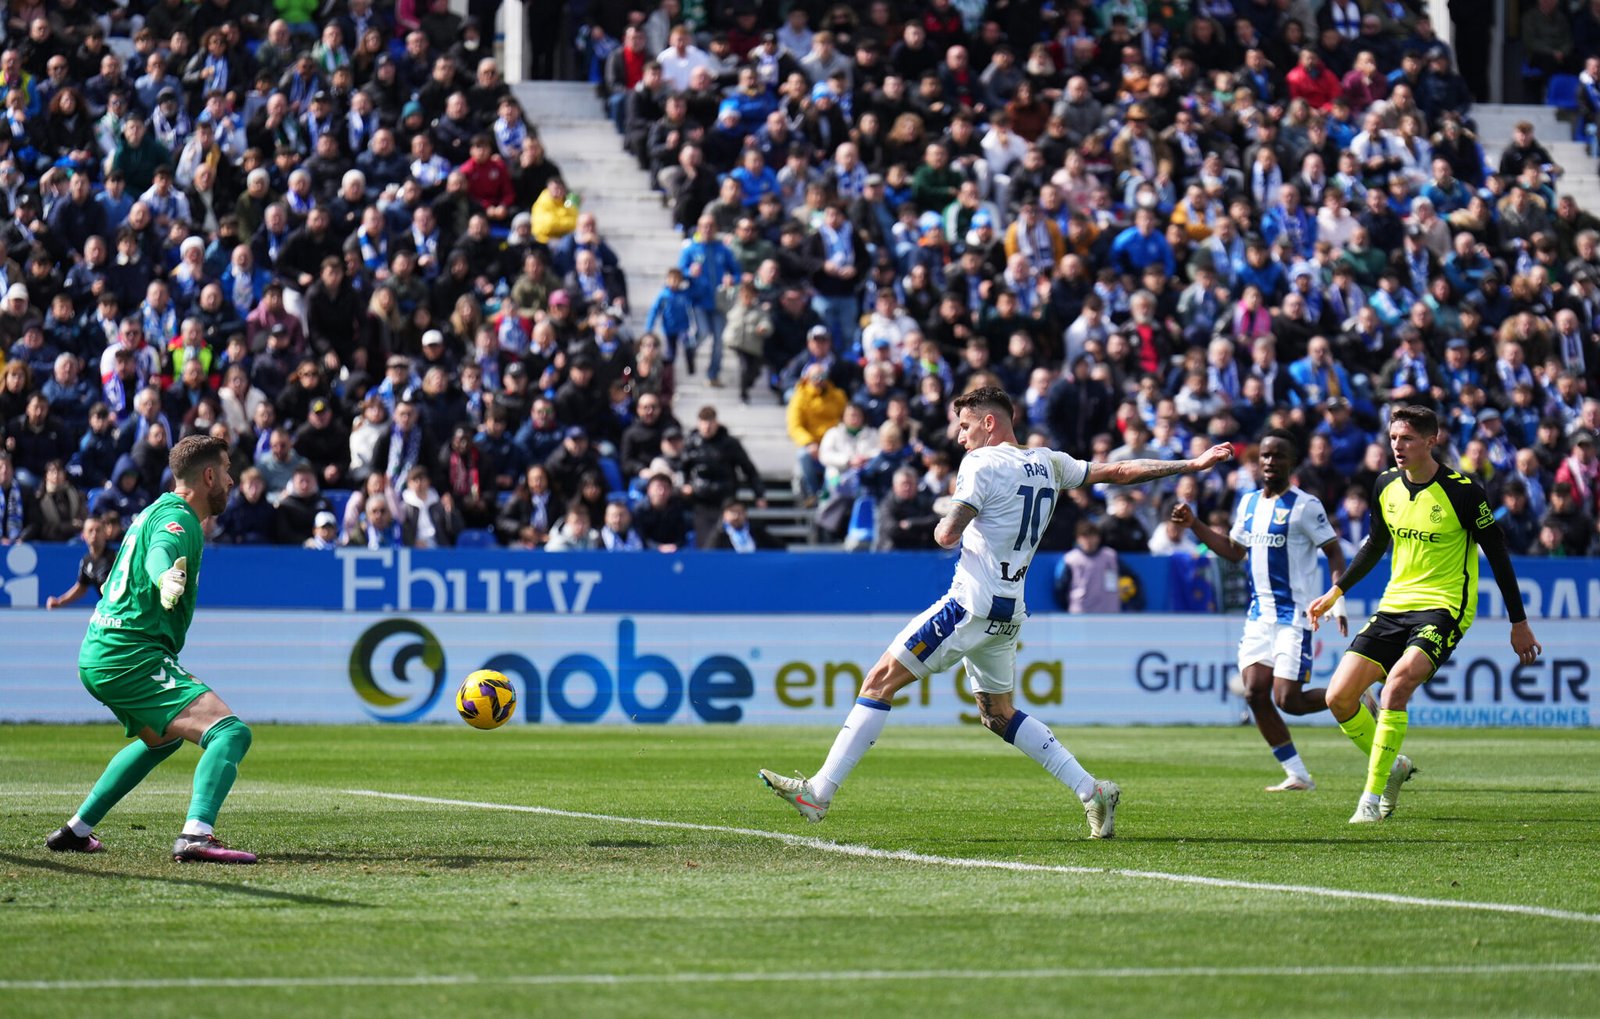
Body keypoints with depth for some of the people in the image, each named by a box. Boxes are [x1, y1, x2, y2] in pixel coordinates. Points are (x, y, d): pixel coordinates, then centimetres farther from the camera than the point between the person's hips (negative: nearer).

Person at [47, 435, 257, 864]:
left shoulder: (160, 511, 19)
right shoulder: (178, 518, -11)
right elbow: (161, 551, -35)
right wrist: (168, 576, -56)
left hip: (99, 658, 11)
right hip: (131, 656, -11)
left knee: (163, 739, 35)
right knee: (230, 732, -22)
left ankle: (76, 831, 35)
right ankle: (196, 835, -42)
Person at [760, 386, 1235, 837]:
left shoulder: (982, 463, -10)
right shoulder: (1048, 464, 11)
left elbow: (947, 535, -17)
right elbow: (1117, 472, 17)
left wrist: (944, 519, 8)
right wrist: (1191, 466, 25)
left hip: (972, 605, -8)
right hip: (1008, 613, 8)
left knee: (882, 680, -6)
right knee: (998, 713, 20)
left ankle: (819, 791, -11)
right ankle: (1092, 790, 11)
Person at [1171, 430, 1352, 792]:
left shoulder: (1305, 505, -8)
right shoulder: (1249, 503, 12)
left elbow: (1334, 551, -7)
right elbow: (1234, 551, 24)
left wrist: (1337, 600, -17)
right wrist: (1194, 525, 15)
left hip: (1294, 614, -7)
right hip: (1259, 613, 7)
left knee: (1287, 700, -13)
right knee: (1255, 694, -5)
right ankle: (1297, 775, 5)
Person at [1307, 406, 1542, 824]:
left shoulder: (1462, 491, -12)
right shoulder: (1386, 485, 4)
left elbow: (1497, 554, -5)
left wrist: (1519, 622, -2)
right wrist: (1335, 592, 21)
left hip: (1443, 607, -6)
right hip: (1394, 604, 6)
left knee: (1397, 682, -31)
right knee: (1339, 698, -4)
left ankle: (1373, 795, -23)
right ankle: (1392, 766, 22)